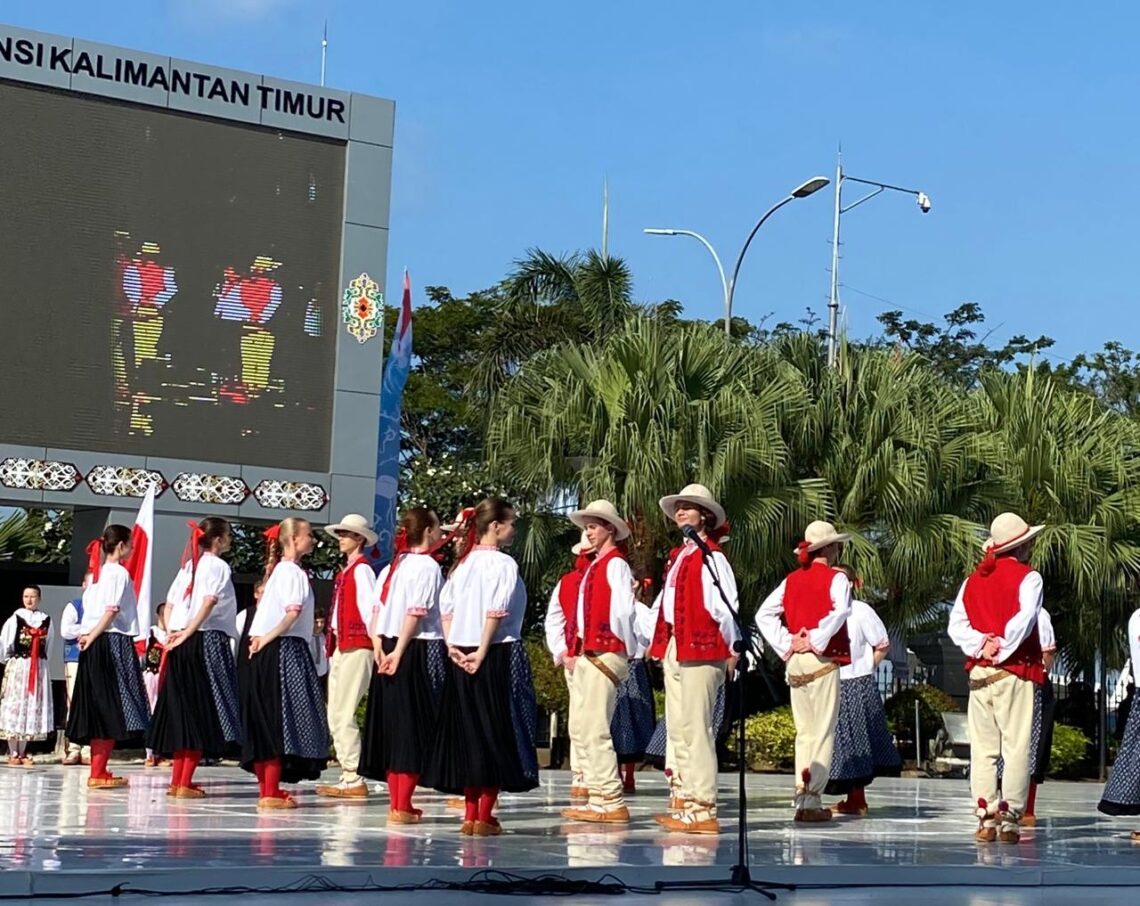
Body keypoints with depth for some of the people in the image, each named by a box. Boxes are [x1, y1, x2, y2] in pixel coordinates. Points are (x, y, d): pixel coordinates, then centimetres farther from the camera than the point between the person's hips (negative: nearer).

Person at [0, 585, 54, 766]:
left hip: (39, 668, 4)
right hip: (17, 667, -4)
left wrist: (40, 661, 13)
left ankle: (22, 753, 12)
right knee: (15, 705, -4)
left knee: (33, 707, 5)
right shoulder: (15, 619, -4)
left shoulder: (46, 620, 7)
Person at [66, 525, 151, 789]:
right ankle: (98, 773, -9)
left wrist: (87, 634, 4)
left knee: (101, 709, 10)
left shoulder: (99, 572, 17)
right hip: (115, 641, -9)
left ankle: (98, 770, 13)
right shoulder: (119, 572, -8)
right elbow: (112, 610, -16)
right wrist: (92, 636, -12)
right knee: (112, 709, -7)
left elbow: (88, 607, 13)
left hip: (96, 644, 9)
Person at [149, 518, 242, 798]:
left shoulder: (191, 566, 17)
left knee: (182, 710, 11)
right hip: (208, 641, -8)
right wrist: (189, 632, -19)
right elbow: (210, 602, -21)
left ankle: (176, 781, 13)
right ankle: (185, 783, -6)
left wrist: (172, 633, 11)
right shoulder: (218, 566, -6)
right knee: (202, 712, -4)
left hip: (181, 645, 8)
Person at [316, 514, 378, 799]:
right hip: (340, 647, 10)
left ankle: (354, 779, -7)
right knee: (335, 715, 9)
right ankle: (348, 776, 13)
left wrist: (375, 642, -17)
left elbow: (370, 609, -14)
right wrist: (332, 643, 13)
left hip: (356, 647, -10)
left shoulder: (362, 570, -8)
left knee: (343, 714, -10)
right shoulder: (346, 571, 19)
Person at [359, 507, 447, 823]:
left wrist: (379, 645, 1)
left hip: (388, 648, 7)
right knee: (414, 726, -3)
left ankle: (396, 802, 14)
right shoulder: (428, 566, -8)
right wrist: (399, 651, -15)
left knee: (392, 723, 10)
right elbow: (416, 612, -16)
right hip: (420, 651, -7)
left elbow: (375, 608, 7)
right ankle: (402, 805, -4)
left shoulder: (392, 566, 13)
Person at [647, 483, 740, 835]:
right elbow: (662, 602, 21)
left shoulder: (711, 557, -9)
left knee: (696, 729, -9)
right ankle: (681, 802, 17)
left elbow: (727, 606, -14)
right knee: (676, 728, 11)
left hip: (701, 649, -10)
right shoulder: (678, 557, 18)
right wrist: (656, 638, 15)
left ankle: (702, 809, -8)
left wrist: (732, 649, -13)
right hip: (673, 649, 10)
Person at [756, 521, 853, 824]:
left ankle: (801, 796, 11)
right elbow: (841, 610, -24)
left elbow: (764, 614, 5)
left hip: (795, 662, 6)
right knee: (823, 731, -2)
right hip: (823, 661, -6)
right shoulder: (835, 578, -5)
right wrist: (816, 640, -16)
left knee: (803, 731, 13)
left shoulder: (792, 580, 11)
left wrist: (786, 645, 2)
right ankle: (812, 800, -7)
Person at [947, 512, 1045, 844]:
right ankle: (1009, 820, -6)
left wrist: (980, 645, -8)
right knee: (1016, 748, -2)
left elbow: (956, 625, 1)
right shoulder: (1027, 577, -4)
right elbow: (1023, 620, -18)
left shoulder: (973, 579, 11)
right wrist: (1001, 651, -11)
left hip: (978, 673, 5)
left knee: (982, 750, 7)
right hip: (1013, 672, -5)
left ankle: (985, 820, 6)